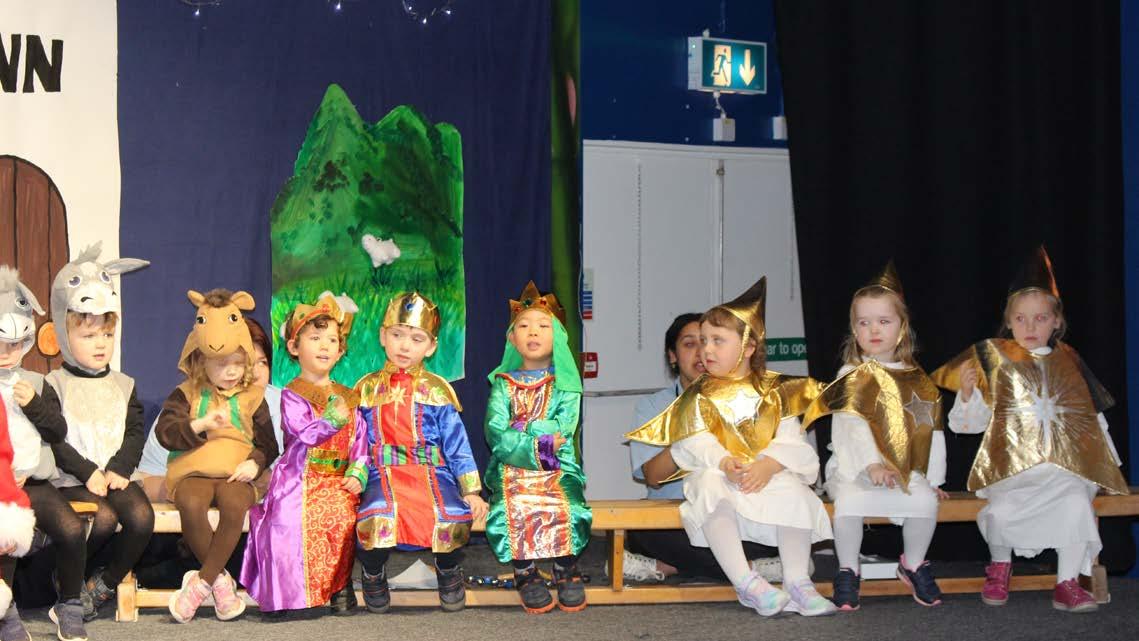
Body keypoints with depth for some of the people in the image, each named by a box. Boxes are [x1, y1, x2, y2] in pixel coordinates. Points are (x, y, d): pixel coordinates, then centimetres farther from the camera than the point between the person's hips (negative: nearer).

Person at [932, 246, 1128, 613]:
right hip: (1012, 466, -1)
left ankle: (1068, 584, -15)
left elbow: (1092, 419, 22)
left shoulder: (1067, 364, 14)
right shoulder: (996, 362, 7)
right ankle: (1000, 566, 4)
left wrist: (1106, 459, 18)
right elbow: (971, 421, 10)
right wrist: (967, 391, -9)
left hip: (1066, 466, 2)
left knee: (1077, 504, -29)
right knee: (1002, 510, -29)